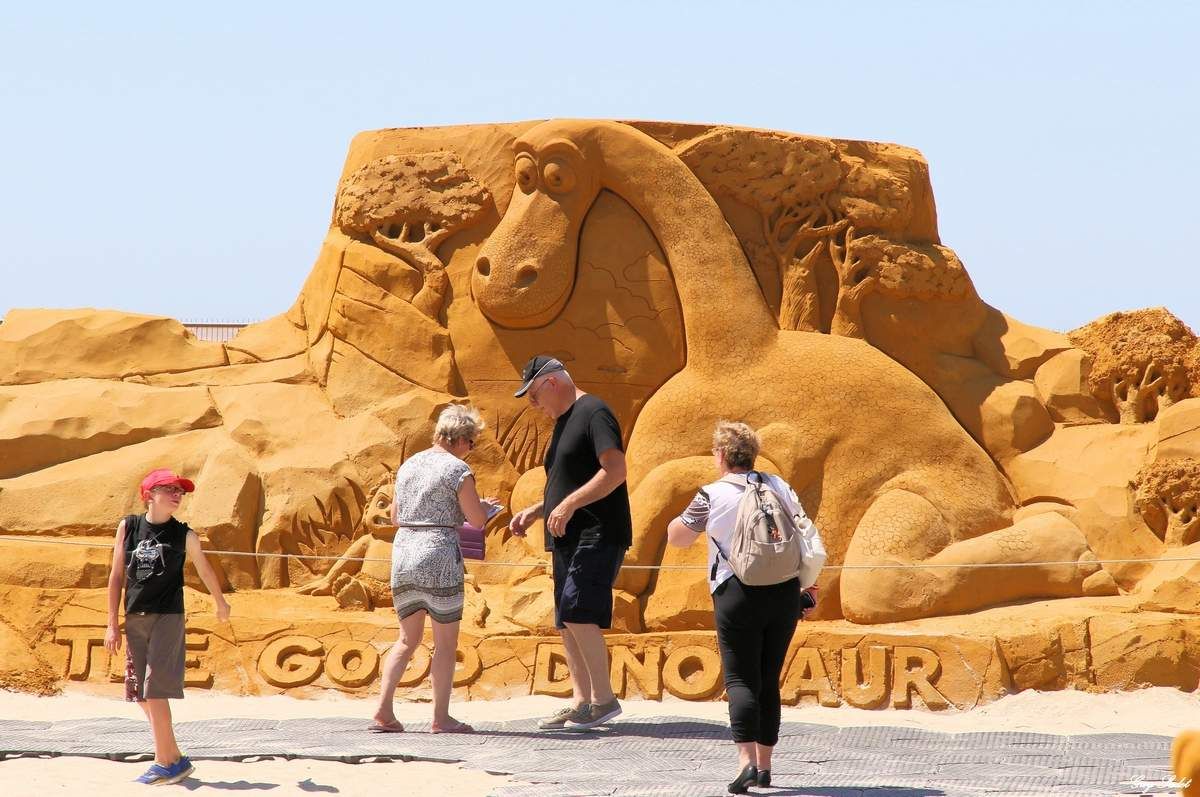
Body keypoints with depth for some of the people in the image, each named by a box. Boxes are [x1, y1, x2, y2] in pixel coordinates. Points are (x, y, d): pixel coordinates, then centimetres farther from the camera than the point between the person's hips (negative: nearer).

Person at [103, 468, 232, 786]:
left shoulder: (184, 535, 0)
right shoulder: (128, 527, 4)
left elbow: (205, 571, 17)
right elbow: (117, 575, 7)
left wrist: (220, 602, 30)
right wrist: (112, 624, 4)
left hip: (167, 618, -4)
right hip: (134, 619, 4)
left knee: (154, 689, -13)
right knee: (140, 693, 6)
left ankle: (165, 763, -8)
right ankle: (176, 759, 16)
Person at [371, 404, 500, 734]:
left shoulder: (409, 465, 12)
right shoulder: (457, 469, -8)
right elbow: (477, 519, -9)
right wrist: (484, 505, 12)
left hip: (403, 552, 7)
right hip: (439, 556, -6)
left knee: (408, 639, 15)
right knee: (446, 641, 4)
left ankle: (383, 712, 6)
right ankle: (441, 717, 4)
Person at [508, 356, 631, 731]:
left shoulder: (593, 413, -10)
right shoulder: (563, 422, 21)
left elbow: (615, 471, -20)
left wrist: (569, 504, -24)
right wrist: (535, 511, 17)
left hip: (597, 536, -10)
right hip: (568, 539, 10)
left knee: (577, 611, -18)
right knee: (568, 622, 7)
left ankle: (604, 698, -12)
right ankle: (581, 702, 10)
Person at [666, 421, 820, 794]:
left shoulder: (713, 495, -3)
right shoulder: (780, 487, 9)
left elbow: (677, 537, 7)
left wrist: (681, 519, 28)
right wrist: (808, 586, 17)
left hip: (738, 594, -4)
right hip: (785, 592, 5)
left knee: (741, 679, -5)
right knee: (769, 681, 11)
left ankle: (747, 761, -20)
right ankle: (765, 766, 12)